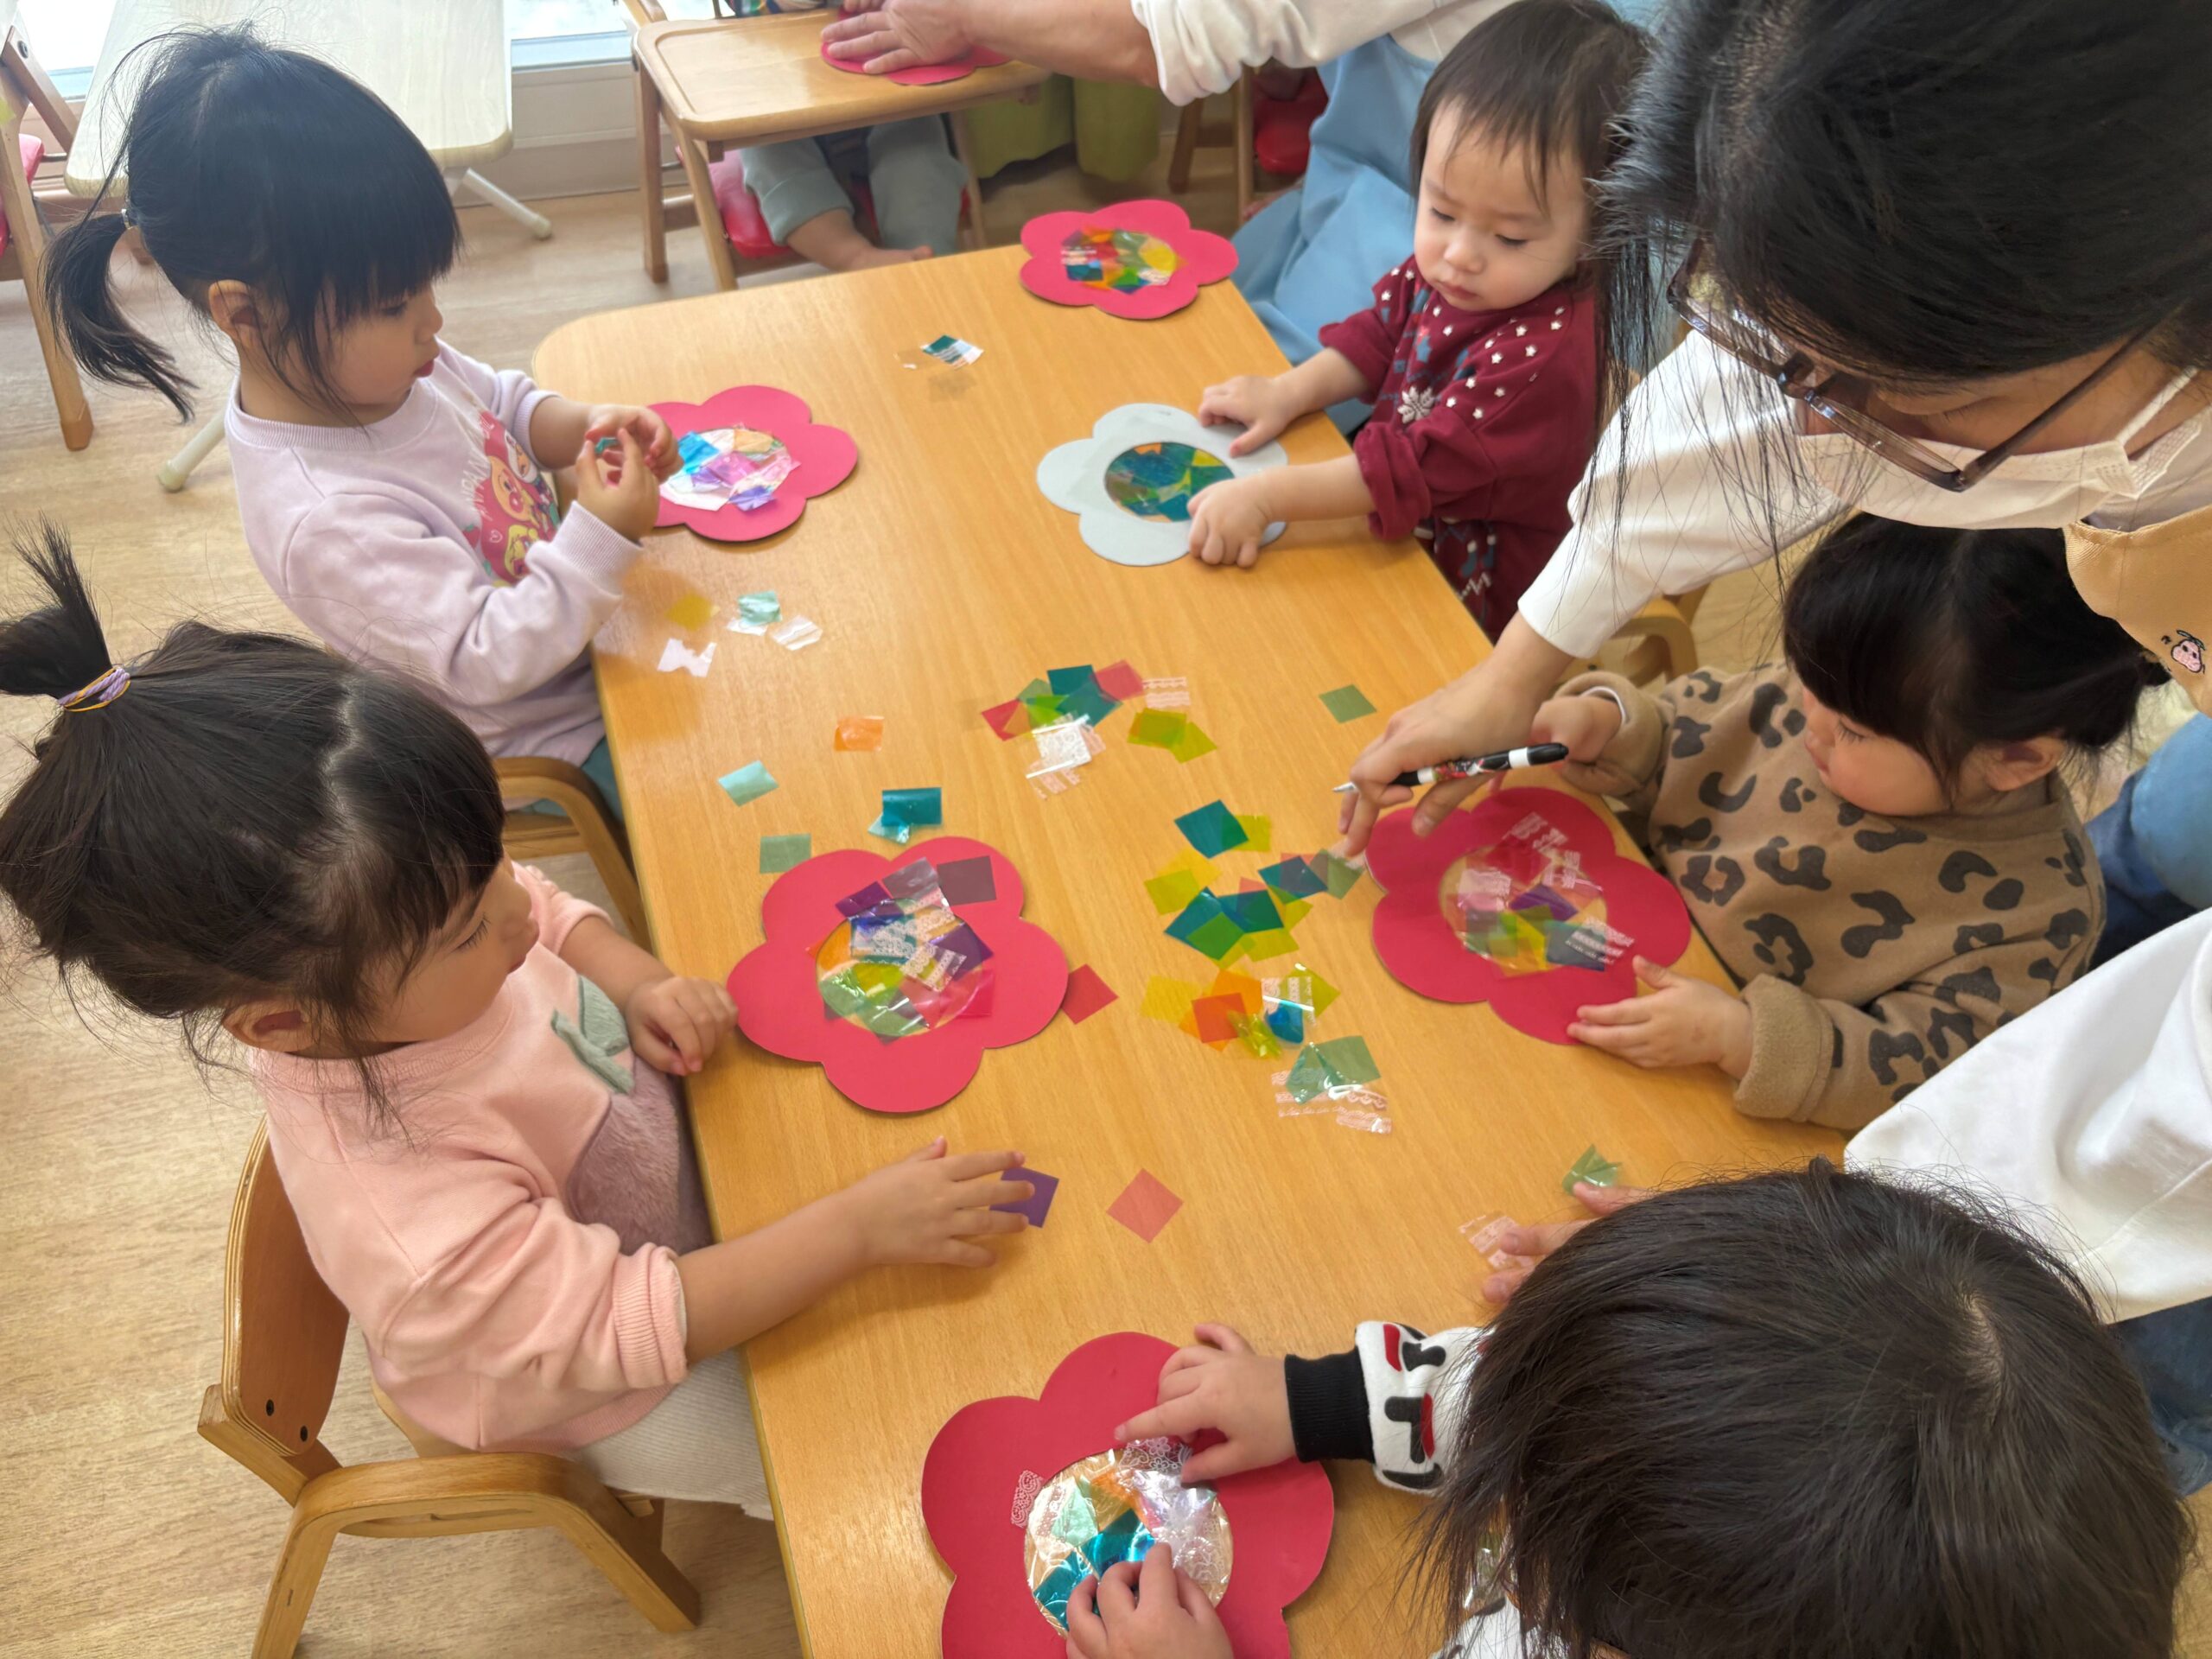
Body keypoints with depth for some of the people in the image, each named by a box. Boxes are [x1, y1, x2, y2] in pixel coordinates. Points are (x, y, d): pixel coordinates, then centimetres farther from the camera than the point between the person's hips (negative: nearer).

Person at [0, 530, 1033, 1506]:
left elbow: (551, 915, -2)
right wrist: (863, 1225, -38)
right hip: (601, 1392, -6)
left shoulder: (410, 923, -25)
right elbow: (627, 1327, -37)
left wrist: (640, 984, -22)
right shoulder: (406, 1218, -46)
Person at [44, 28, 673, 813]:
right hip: (537, 734, -8)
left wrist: (586, 426, -12)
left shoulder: (376, 362, -10)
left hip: (575, 629, 9)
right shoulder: (325, 519, -36)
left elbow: (506, 403, 9)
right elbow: (486, 661, -33)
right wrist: (601, 539, -37)